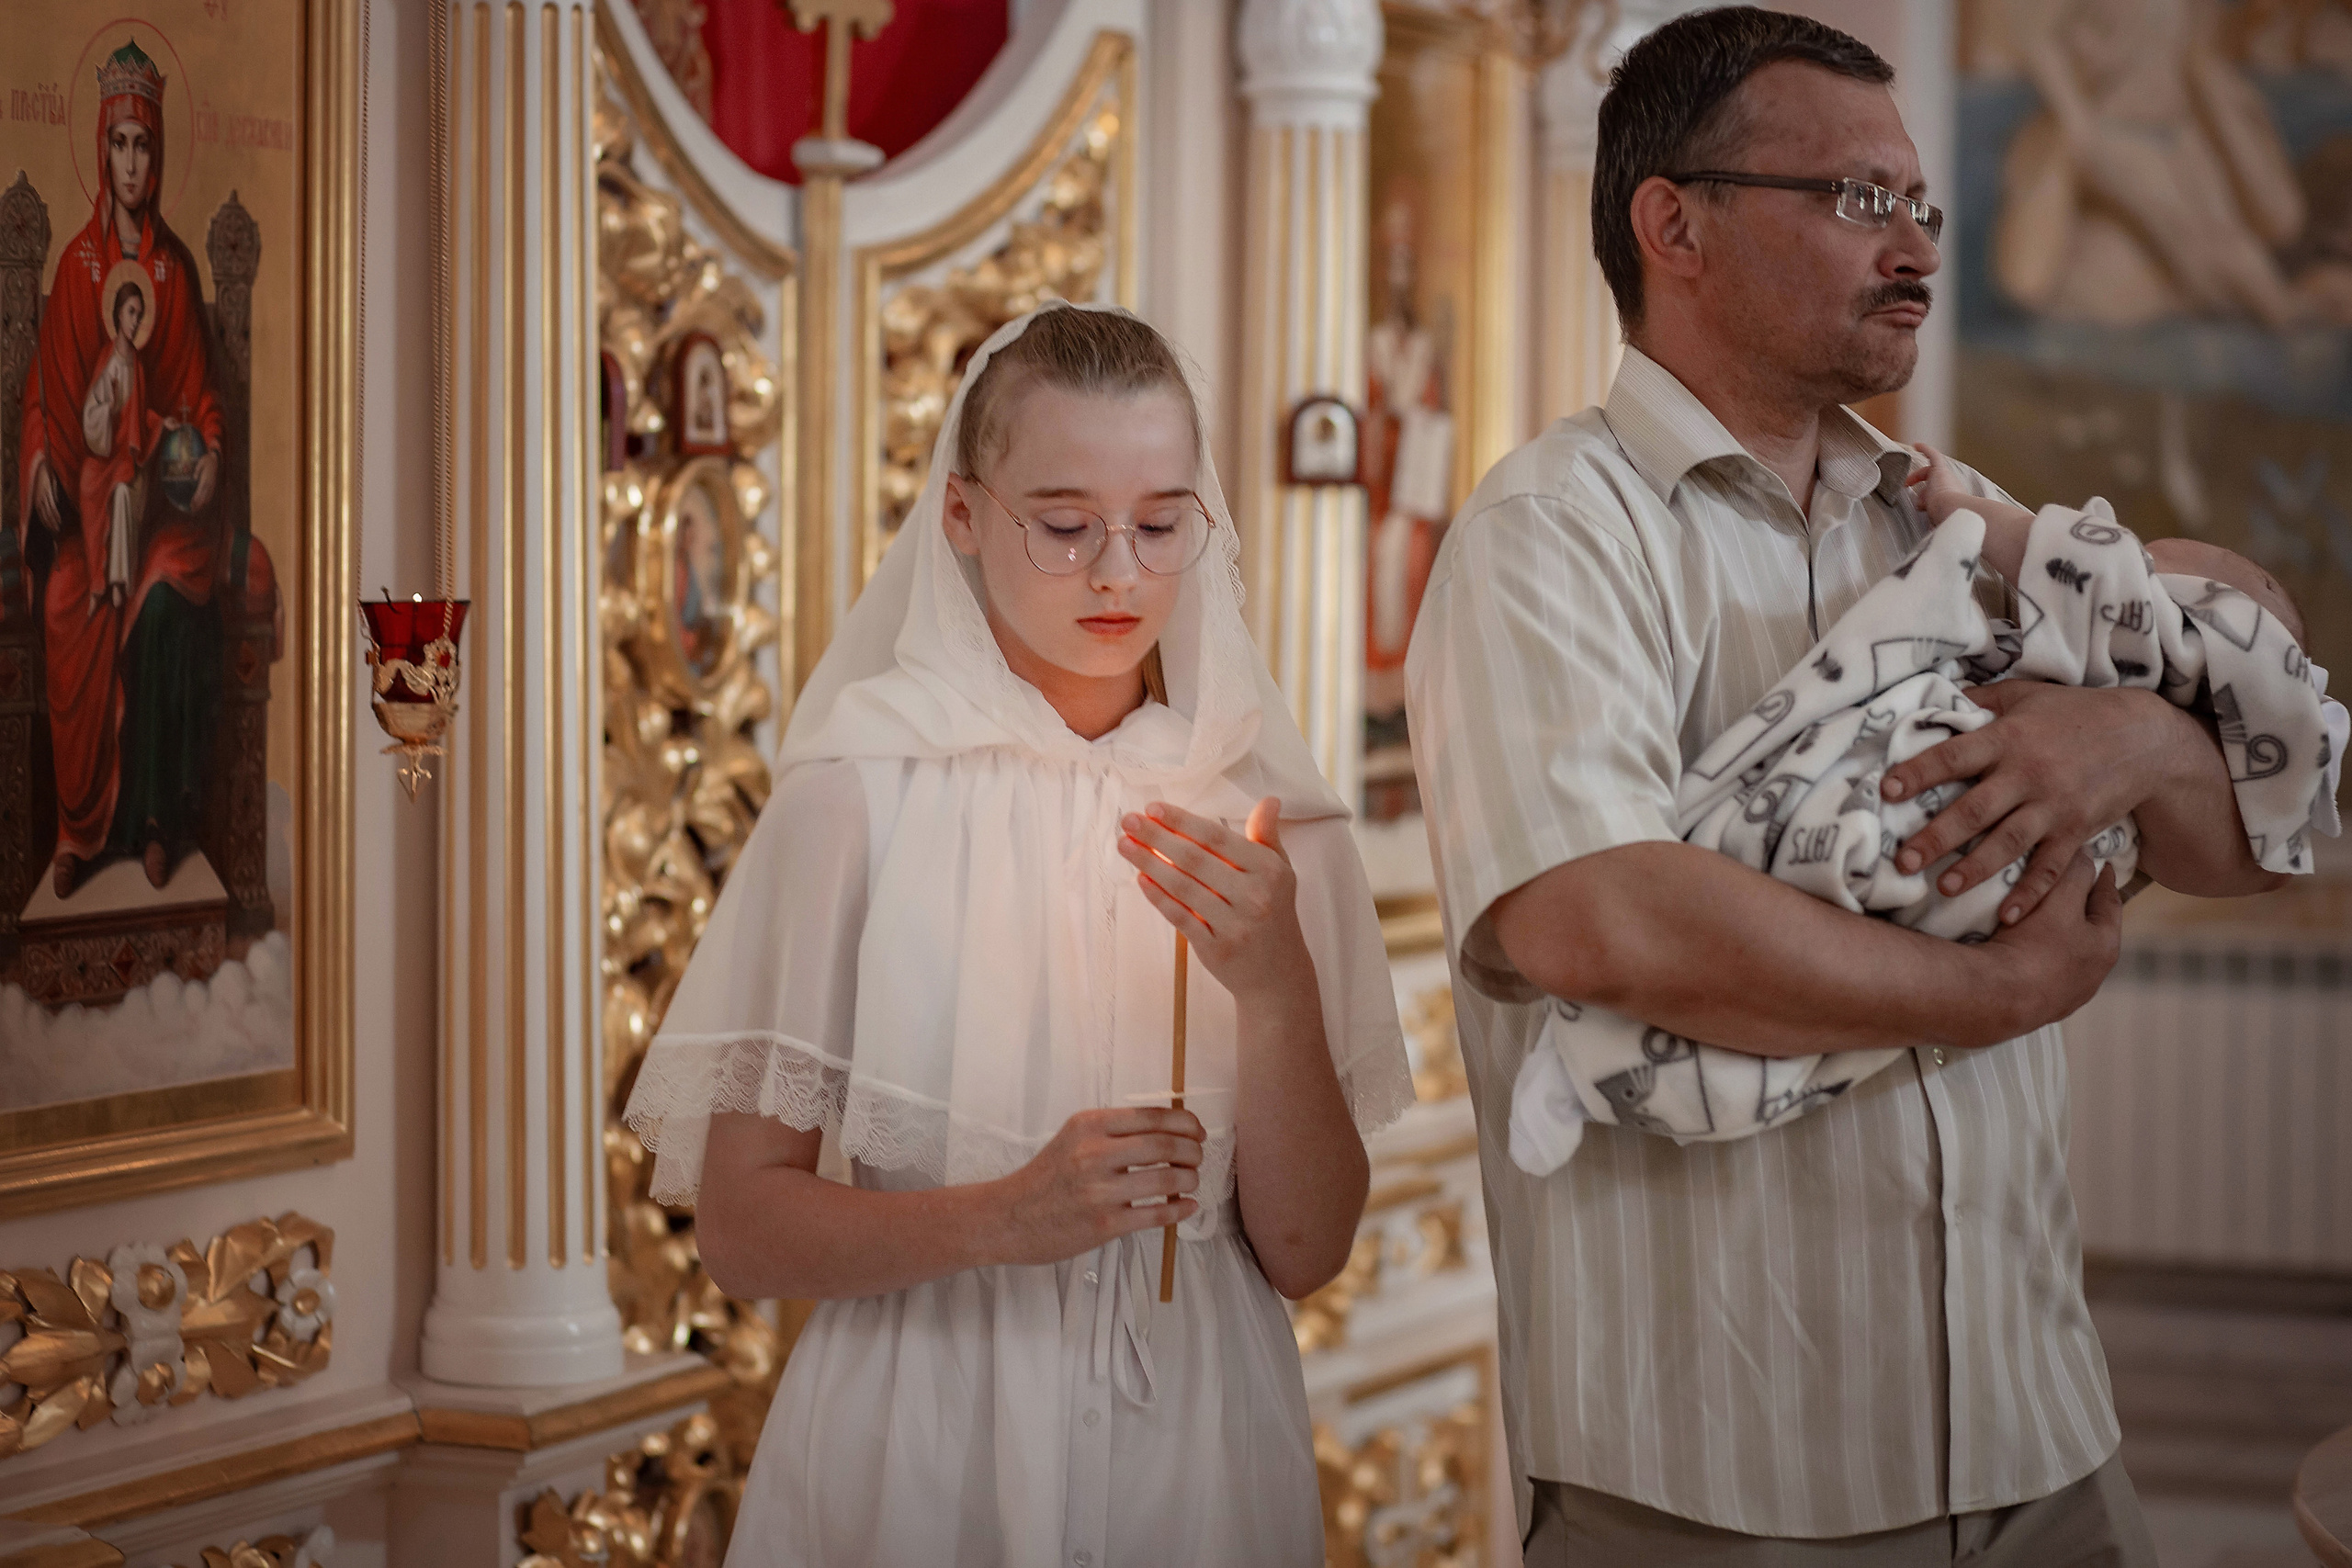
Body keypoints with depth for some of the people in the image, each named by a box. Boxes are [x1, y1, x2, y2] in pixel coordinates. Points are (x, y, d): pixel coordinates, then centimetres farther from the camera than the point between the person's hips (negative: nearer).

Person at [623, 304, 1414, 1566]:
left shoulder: (1260, 817, 1)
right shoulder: (860, 793, -9)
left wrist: (1277, 992, -17)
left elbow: (1305, 1252, -3)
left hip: (1193, 1446, 3)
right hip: (922, 1451, -3)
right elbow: (742, 1229, -9)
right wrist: (1005, 1216, -23)